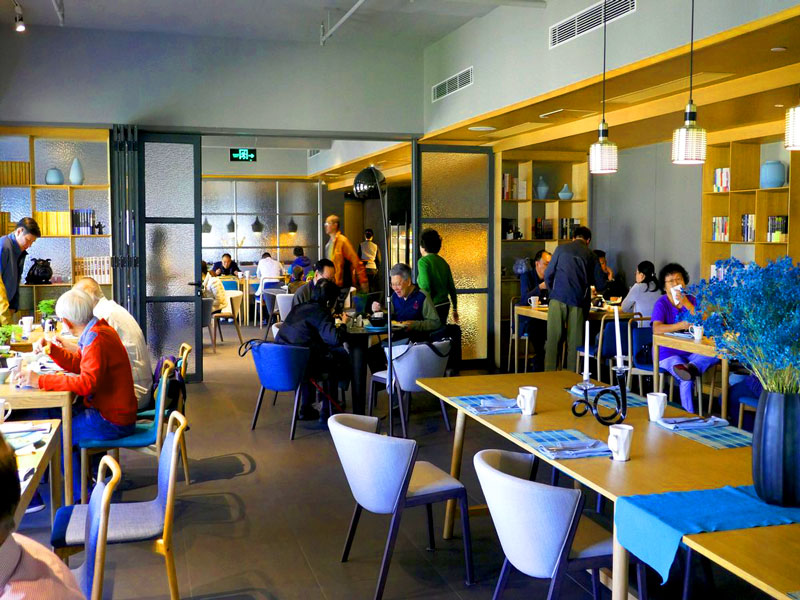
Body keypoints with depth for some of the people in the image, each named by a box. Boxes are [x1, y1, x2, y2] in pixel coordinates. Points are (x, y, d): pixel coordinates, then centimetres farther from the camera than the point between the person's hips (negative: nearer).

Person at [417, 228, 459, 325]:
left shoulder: (423, 261, -10)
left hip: (433, 307, -7)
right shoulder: (443, 262, 10)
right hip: (445, 306, 7)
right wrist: (455, 309, 22)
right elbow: (452, 287, 14)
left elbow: (425, 288, -18)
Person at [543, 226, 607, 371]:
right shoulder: (591, 255, 10)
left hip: (558, 299, 0)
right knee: (574, 343, 6)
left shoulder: (561, 249, 9)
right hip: (578, 301, 0)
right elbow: (600, 285, 11)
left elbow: (548, 275, 8)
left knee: (553, 339, 3)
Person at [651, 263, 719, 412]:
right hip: (669, 353, -4)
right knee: (687, 379, -32)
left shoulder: (691, 300, 11)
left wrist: (686, 304, -12)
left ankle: (691, 367, -45)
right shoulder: (661, 304, -2)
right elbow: (657, 329, -20)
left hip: (691, 352, 4)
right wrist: (682, 325, -28)